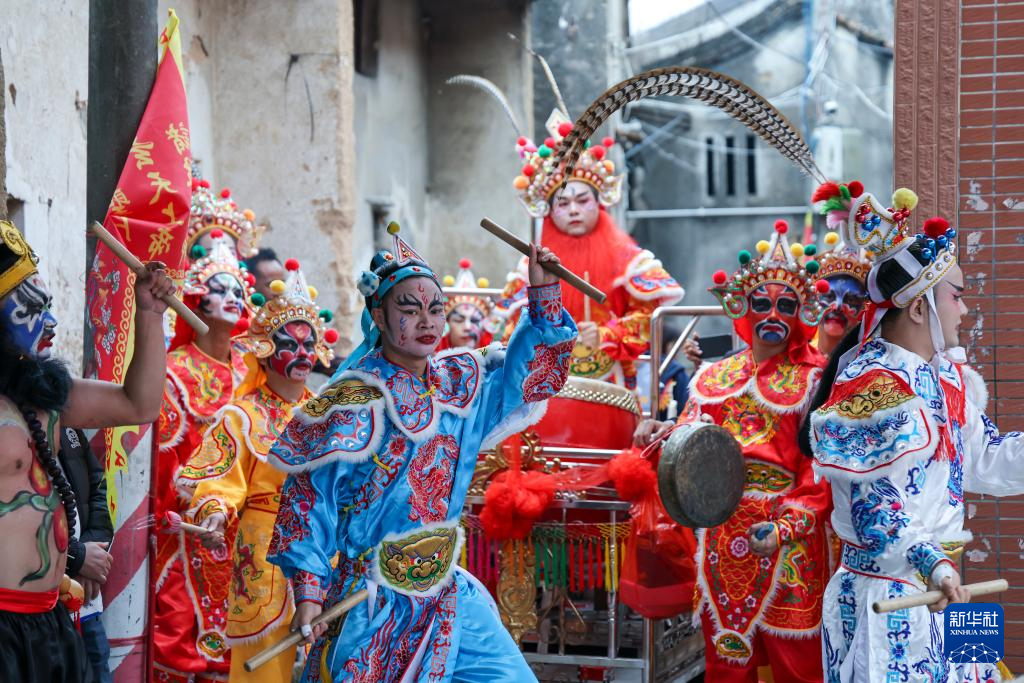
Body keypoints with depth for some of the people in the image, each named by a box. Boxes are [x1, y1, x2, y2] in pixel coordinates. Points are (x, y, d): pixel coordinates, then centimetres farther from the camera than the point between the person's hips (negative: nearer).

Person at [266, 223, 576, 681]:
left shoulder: (459, 382, 6)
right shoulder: (354, 403, -12)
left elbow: (532, 369, 18)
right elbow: (311, 496, -12)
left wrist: (544, 293, 6)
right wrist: (309, 589, -18)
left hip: (448, 597, 6)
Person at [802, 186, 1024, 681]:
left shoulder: (945, 374, 9)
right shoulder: (874, 388, -17)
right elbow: (874, 507, -22)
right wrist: (933, 564, -33)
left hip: (931, 593, 9)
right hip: (888, 596, -9)